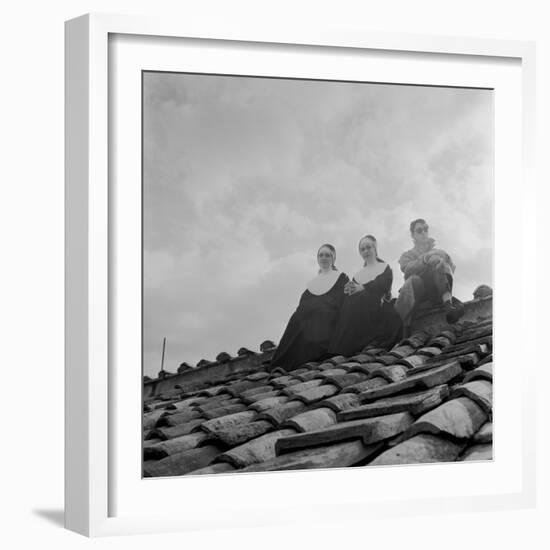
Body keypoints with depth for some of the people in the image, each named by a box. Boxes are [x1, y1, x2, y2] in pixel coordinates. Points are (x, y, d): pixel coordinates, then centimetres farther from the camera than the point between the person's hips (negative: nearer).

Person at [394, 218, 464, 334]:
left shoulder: (440, 253, 29)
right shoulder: (406, 256, 23)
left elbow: (451, 268, 8)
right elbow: (407, 269, -2)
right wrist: (426, 257, -17)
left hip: (437, 291, 1)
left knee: (440, 263, -24)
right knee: (414, 280, -36)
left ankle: (448, 303, -47)